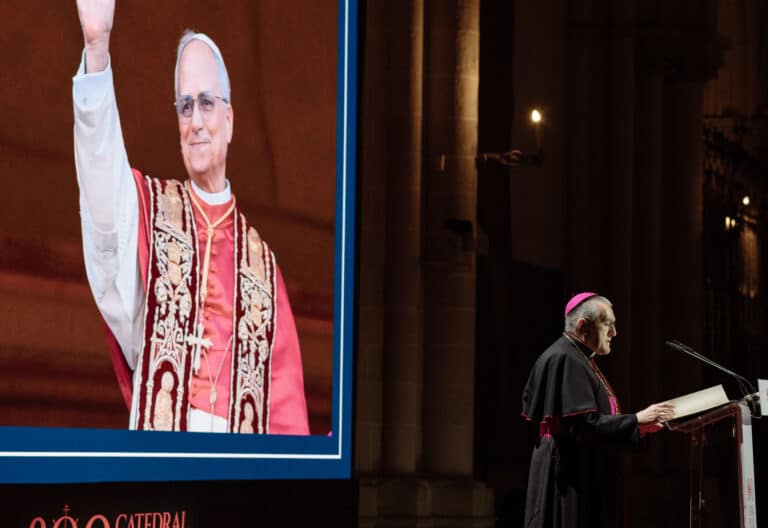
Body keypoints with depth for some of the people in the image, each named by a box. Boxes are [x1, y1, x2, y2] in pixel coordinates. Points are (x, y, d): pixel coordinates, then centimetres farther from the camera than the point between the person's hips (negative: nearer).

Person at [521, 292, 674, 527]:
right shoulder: (564, 359, -15)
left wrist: (639, 425, 13)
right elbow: (583, 424, -23)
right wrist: (636, 420, -21)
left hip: (588, 477, 11)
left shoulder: (580, 359, 18)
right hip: (572, 479, -11)